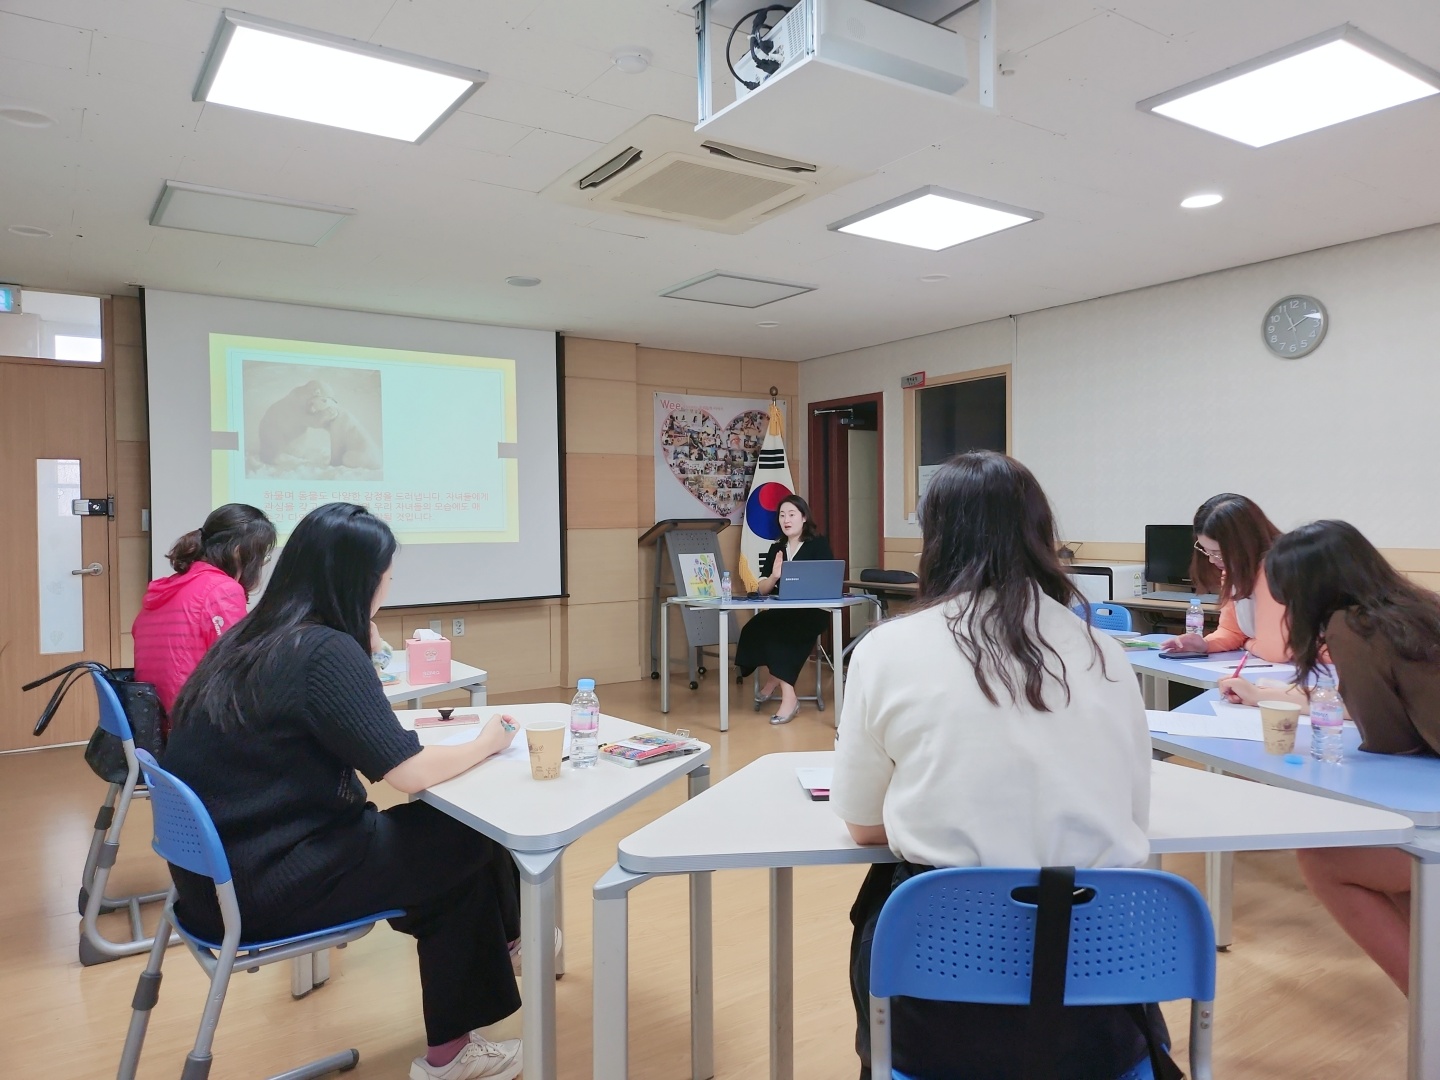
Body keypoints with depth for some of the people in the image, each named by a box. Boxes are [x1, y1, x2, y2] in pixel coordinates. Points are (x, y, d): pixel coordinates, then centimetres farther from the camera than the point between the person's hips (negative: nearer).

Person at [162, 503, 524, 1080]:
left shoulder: (248, 636, 5)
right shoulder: (325, 651, -22)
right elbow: (409, 772, -22)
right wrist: (486, 742, -5)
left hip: (216, 868, 9)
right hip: (266, 886, -9)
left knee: (431, 831, 16)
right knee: (469, 845, 4)